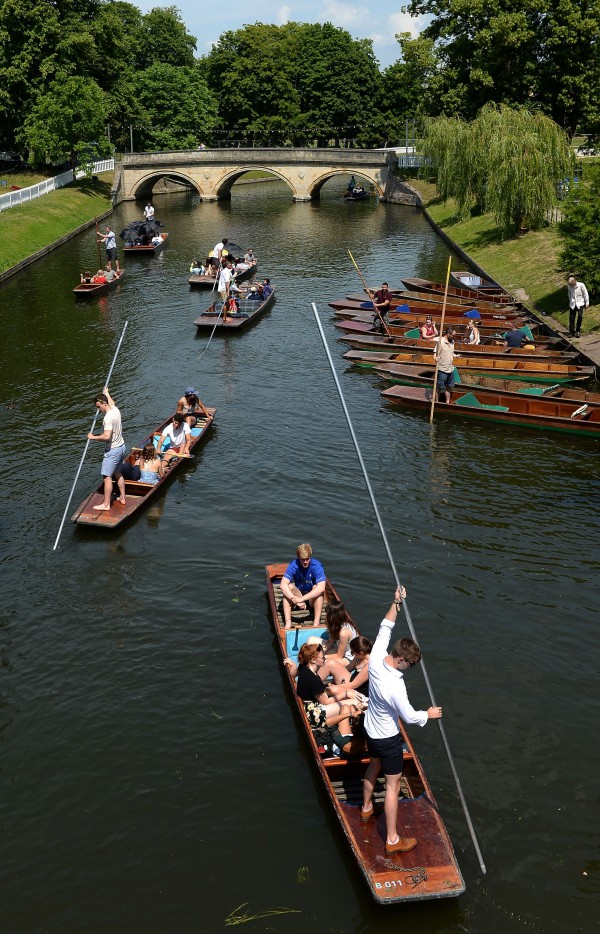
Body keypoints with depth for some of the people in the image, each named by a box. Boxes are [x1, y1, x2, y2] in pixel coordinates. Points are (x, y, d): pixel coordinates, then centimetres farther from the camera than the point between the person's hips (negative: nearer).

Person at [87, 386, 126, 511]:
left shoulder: (108, 418, -25)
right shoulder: (115, 409, 2)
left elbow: (107, 436, -33)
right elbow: (112, 403, 29)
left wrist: (93, 437, -18)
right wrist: (106, 393, 46)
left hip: (112, 450, -10)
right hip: (121, 446, 10)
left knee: (107, 476, -4)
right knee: (118, 474, 21)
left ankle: (106, 504, -1)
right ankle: (122, 497, 31)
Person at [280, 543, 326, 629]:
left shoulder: (317, 565, -20)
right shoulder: (293, 565, -16)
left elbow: (321, 588, -34)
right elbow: (283, 585, -28)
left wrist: (302, 598, -40)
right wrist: (295, 599, -42)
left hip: (313, 599, -1)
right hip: (298, 595, 1)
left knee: (316, 588, -31)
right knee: (289, 587, -26)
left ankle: (316, 623, -36)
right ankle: (288, 622, -35)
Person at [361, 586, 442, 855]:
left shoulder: (375, 659, -19)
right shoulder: (395, 686, -38)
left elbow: (385, 628, -5)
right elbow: (410, 717, -25)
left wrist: (396, 603, -8)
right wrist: (429, 714, -6)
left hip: (371, 730, 8)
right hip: (388, 739, -8)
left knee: (374, 765, 31)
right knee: (392, 785, 5)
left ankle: (366, 808, 54)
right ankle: (393, 841, 16)